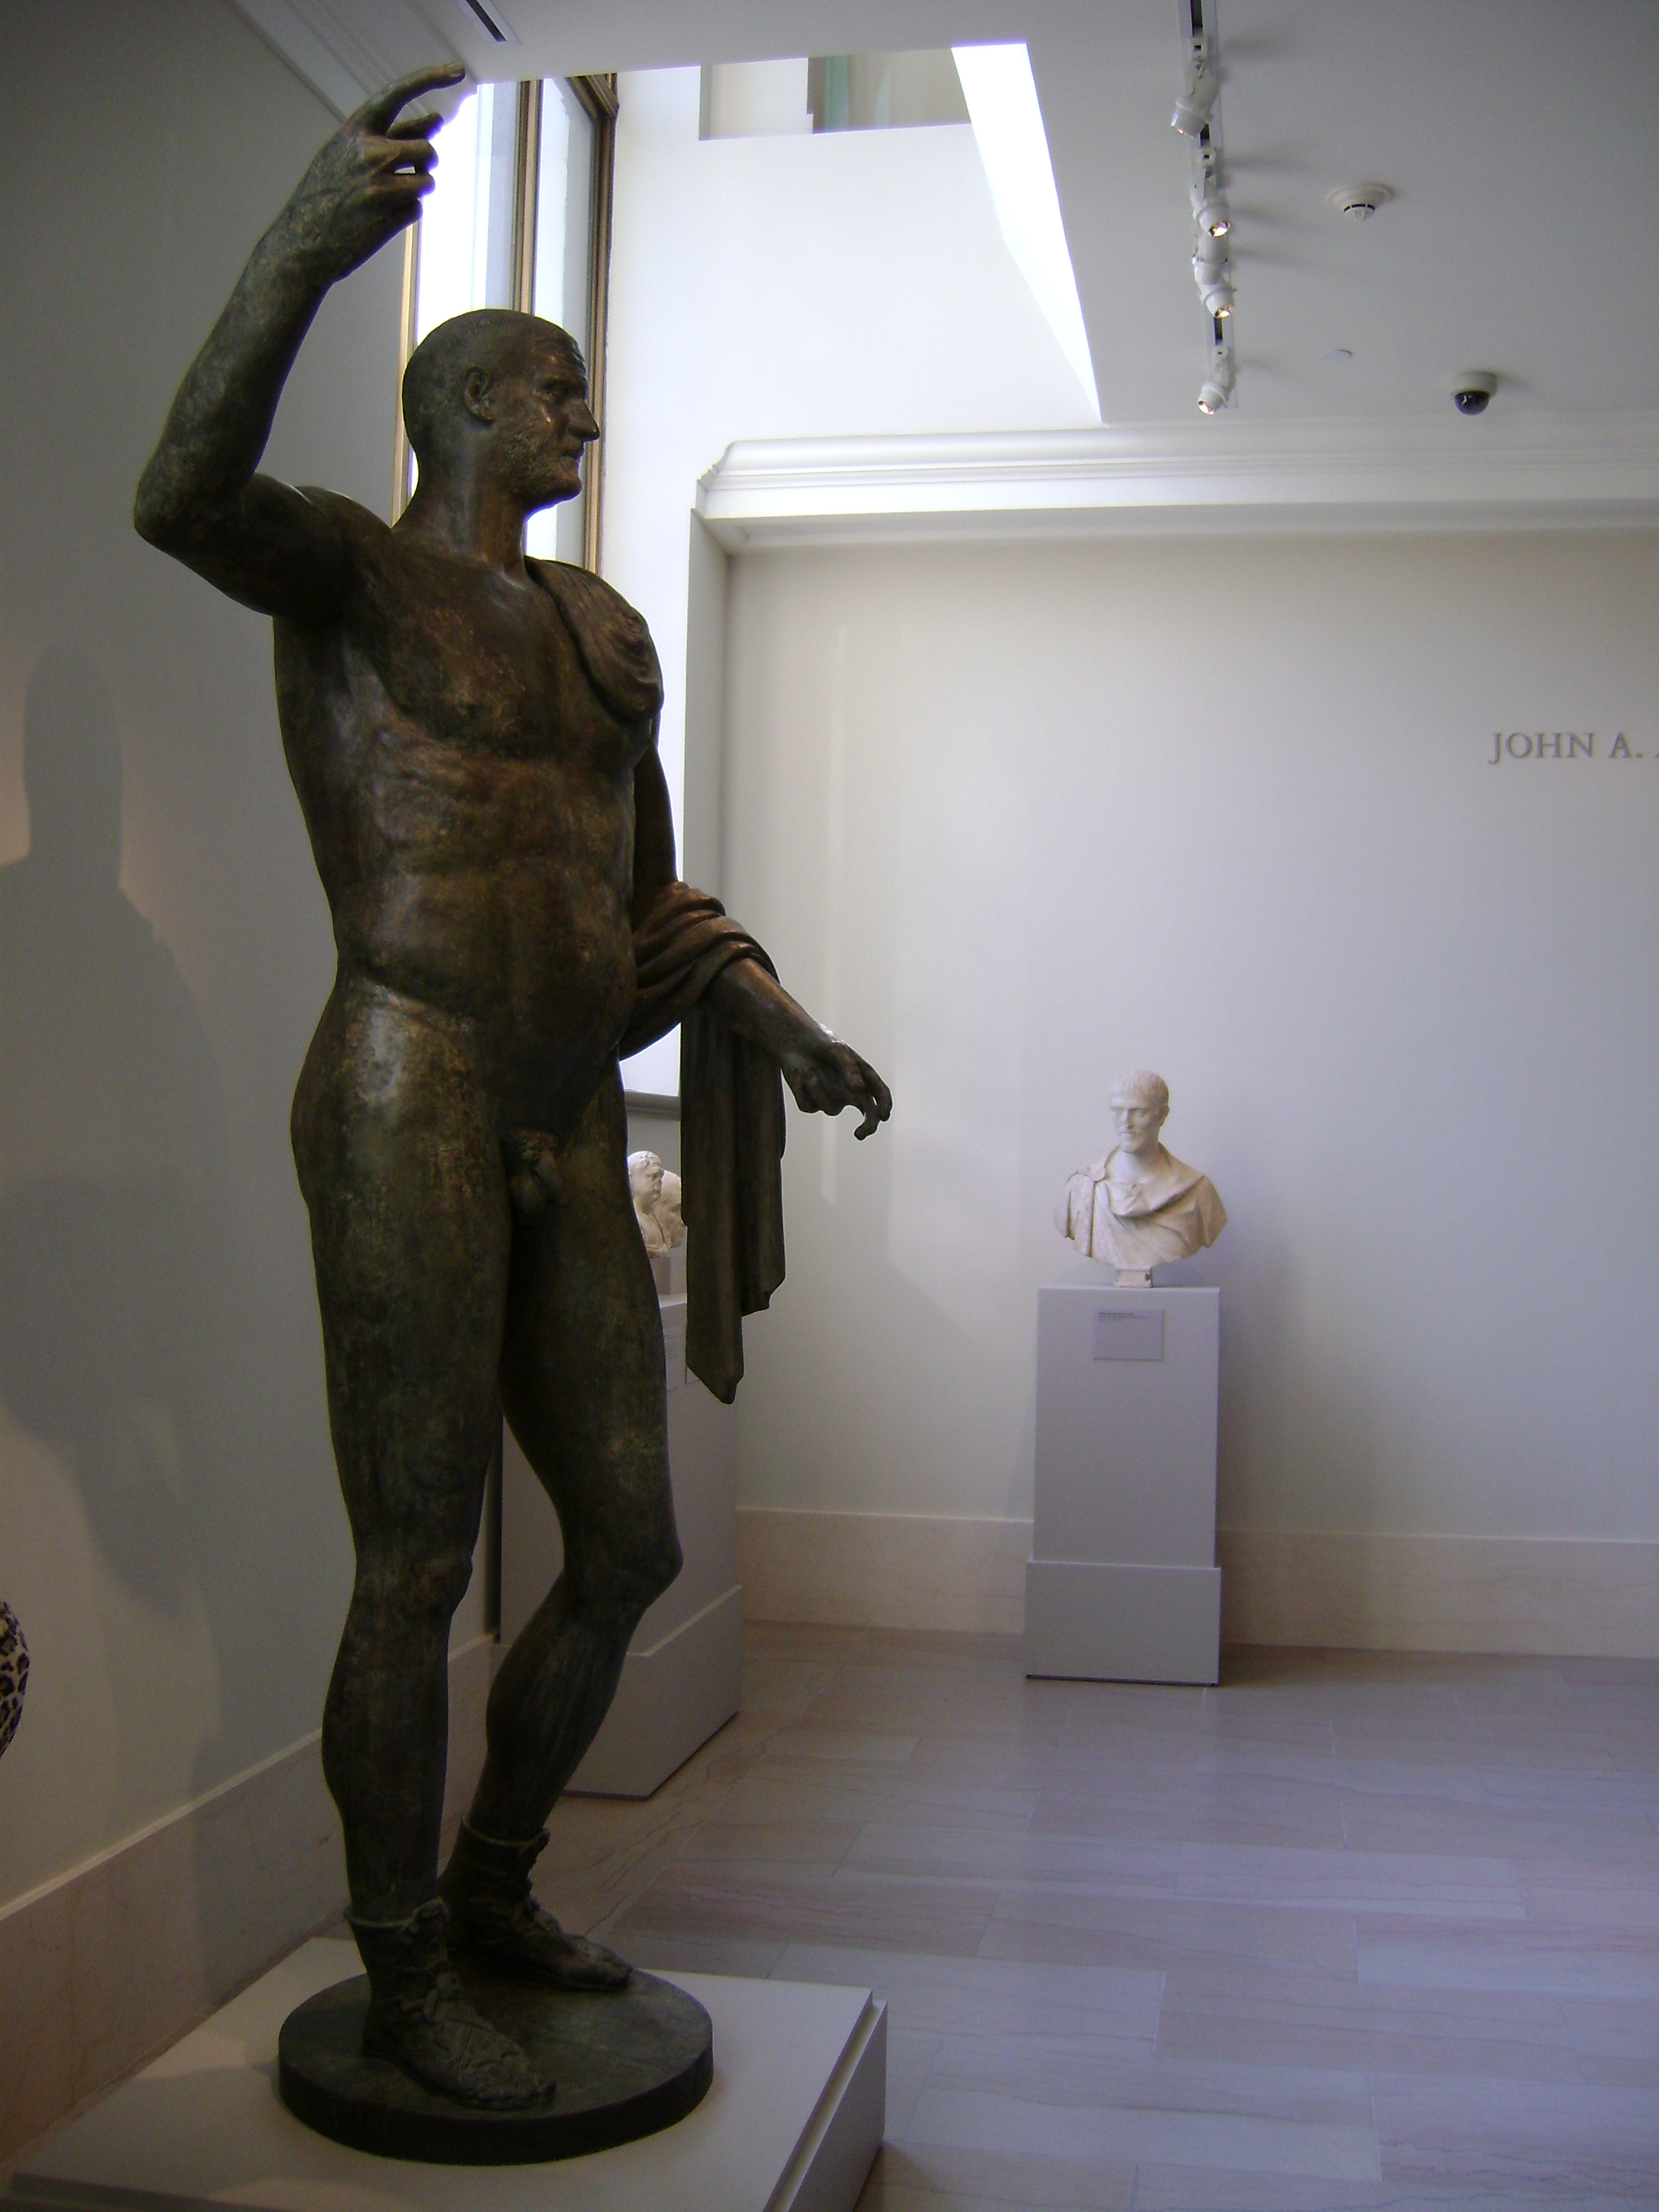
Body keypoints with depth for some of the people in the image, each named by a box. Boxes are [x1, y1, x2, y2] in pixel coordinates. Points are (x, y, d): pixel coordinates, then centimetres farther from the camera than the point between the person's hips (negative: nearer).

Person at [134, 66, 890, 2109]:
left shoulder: (609, 633, 22)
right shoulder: (348, 569, 1)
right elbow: (184, 499, -23)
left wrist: (780, 1024, 10)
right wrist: (300, 252, -35)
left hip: (571, 1137, 8)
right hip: (409, 1107, -8)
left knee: (630, 1542, 11)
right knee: (419, 1572, -2)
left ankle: (494, 1889, 33)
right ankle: (402, 1986, 18)